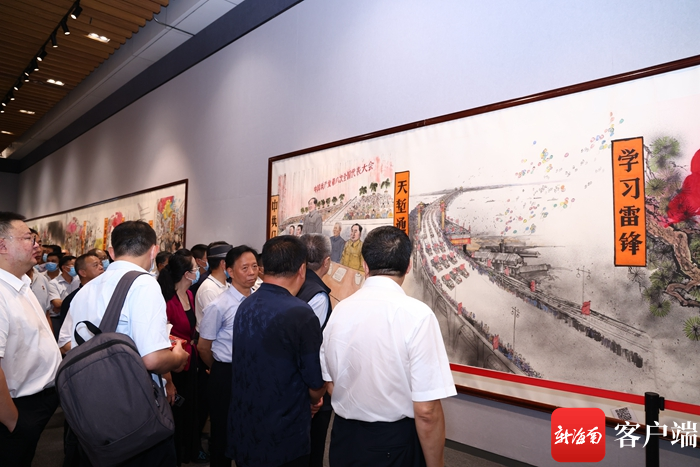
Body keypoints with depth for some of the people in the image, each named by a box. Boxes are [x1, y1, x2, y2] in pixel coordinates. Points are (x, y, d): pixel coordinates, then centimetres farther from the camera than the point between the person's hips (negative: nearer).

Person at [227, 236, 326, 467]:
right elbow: (317, 383, -17)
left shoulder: (245, 307, -2)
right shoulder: (300, 314, -23)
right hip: (283, 439, -6)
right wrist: (314, 399, 7)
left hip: (241, 432, 6)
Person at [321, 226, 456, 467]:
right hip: (395, 443, -4)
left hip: (344, 438, 4)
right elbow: (426, 411, -20)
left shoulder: (340, 310, -6)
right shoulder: (417, 314, -20)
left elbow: (331, 385, 6)